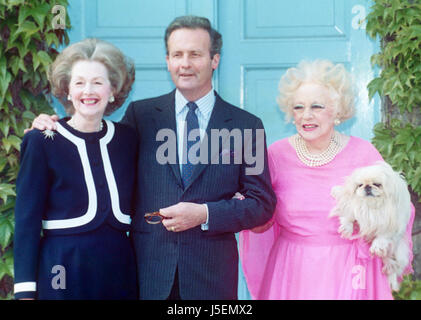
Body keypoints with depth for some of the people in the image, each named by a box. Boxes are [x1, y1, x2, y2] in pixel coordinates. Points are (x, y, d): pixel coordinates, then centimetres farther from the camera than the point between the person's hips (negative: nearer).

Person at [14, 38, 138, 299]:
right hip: (64, 269, -3)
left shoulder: (127, 138, 7)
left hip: (120, 267, 3)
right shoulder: (41, 142, -4)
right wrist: (25, 290, -9)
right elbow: (27, 220, -5)